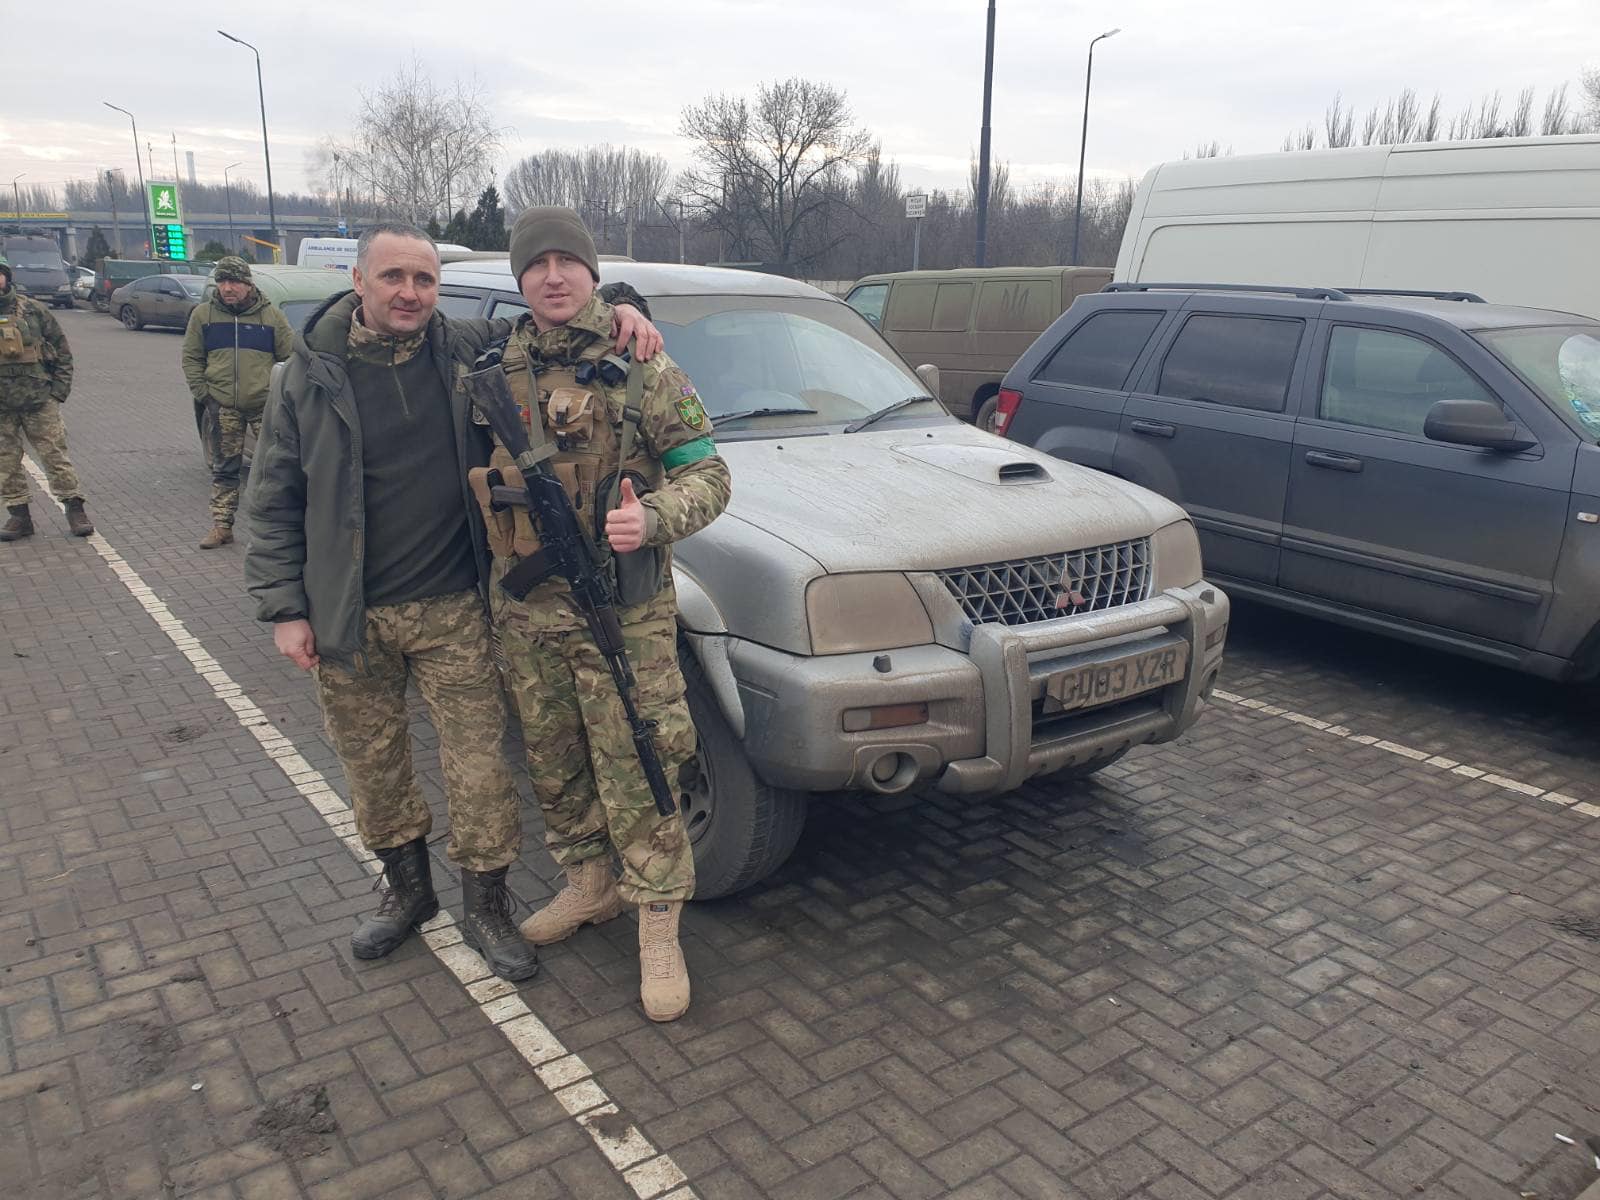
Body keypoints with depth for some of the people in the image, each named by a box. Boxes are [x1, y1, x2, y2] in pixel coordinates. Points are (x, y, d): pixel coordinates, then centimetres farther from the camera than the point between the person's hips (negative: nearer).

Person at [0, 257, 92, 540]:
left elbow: (62, 350, 6)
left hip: (39, 400, -2)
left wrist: (60, 389, -2)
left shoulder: (34, 310, 2)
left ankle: (74, 510, 7)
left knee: (55, 454, 0)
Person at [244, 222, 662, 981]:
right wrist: (283, 608, -4)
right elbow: (271, 500, 2)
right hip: (348, 619, 1)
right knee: (373, 768, 15)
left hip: (453, 610, -1)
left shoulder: (465, 351, -1)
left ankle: (485, 911, 21)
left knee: (478, 767, 1)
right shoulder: (309, 374, -2)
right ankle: (407, 890, 38)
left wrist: (618, 309, -11)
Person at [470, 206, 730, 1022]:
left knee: (636, 772, -1)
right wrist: (493, 577, 9)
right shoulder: (498, 372, 8)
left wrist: (653, 519, -26)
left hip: (621, 610, -5)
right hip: (525, 609, 5)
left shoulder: (640, 366, -5)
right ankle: (588, 885, 37)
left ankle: (659, 929, 12)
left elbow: (708, 473, -6)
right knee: (554, 765, 16)